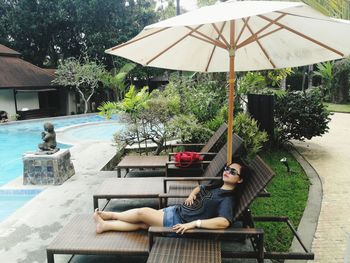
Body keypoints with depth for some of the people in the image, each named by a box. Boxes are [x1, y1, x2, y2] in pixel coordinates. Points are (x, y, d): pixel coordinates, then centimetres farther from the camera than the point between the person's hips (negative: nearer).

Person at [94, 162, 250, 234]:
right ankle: (104, 225, 14)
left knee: (142, 212, -4)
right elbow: (200, 188, 28)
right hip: (176, 211, 7)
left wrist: (193, 224, -35)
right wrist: (192, 195, 4)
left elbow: (224, 222, -35)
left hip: (180, 222, -7)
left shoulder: (227, 199, -17)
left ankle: (110, 215, 18)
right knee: (142, 223, 3)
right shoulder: (216, 187, 9)